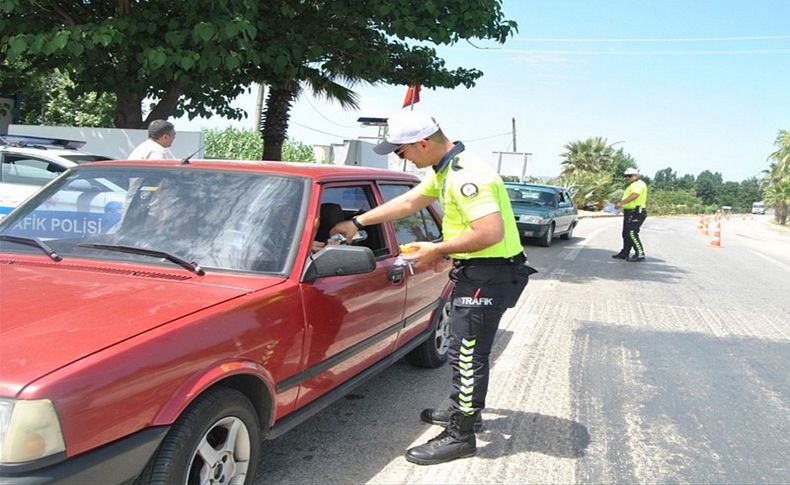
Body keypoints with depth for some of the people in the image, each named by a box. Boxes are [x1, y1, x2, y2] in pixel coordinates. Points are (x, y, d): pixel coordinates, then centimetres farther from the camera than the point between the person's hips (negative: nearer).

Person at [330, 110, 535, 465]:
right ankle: (464, 410, 38)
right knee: (465, 349, 21)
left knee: (468, 354, -3)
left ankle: (460, 436, 8)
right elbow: (408, 201, 18)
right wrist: (357, 223, 18)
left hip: (488, 275, -10)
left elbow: (490, 233, -31)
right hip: (474, 272, 10)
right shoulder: (443, 169, 10)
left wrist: (437, 250, -20)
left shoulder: (467, 176, -24)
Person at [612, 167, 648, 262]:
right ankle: (624, 253, 24)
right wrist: (619, 202, 13)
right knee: (626, 234, 15)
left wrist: (621, 203, -28)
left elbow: (634, 195, -27)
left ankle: (640, 254, -12)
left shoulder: (639, 184, -11)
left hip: (636, 213, -11)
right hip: (630, 213, 11)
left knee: (632, 233, -14)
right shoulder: (632, 185, 24)